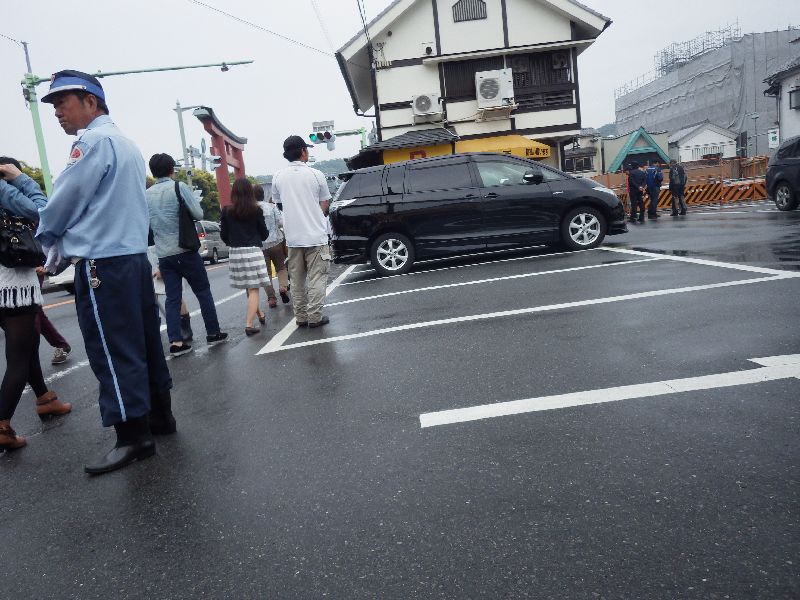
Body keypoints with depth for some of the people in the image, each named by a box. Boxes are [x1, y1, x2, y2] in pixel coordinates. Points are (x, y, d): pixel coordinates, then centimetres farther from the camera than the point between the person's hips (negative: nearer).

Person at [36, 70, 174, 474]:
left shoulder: (94, 141, -11)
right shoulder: (125, 143, 18)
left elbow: (64, 202, -10)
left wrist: (45, 236, 10)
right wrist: (64, 244, 23)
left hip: (101, 263, -9)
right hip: (134, 256, 9)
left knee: (113, 351, -4)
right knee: (144, 342, 13)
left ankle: (133, 437, 2)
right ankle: (159, 415, 23)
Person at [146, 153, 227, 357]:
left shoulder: (146, 195, 7)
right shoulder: (179, 187, -7)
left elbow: (147, 225, 13)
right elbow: (198, 214, -9)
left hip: (163, 254, 4)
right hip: (186, 251, -4)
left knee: (173, 298, 7)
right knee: (203, 292, 8)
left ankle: (175, 341, 4)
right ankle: (213, 333, 15)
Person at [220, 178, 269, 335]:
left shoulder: (226, 211, -1)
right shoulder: (256, 210, -6)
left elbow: (223, 235, 4)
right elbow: (264, 234, 2)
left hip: (235, 253, 3)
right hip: (253, 252, -3)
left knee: (249, 288, 19)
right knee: (253, 289, -1)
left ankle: (260, 314, 35)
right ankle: (249, 325, -9)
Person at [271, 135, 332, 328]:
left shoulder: (278, 177, 1)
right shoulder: (315, 175, -6)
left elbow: (278, 202, 11)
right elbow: (325, 205, 0)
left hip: (293, 237, 3)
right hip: (316, 235, -3)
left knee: (297, 279, 11)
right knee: (316, 278, 2)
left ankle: (300, 317, 15)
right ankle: (315, 317, 2)